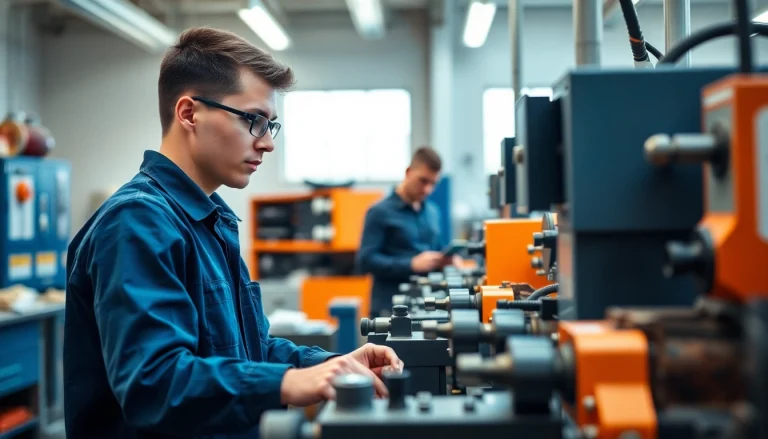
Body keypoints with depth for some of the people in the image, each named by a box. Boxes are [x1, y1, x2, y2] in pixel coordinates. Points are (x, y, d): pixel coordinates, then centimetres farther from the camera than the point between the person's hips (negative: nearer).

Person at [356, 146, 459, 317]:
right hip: (391, 308, -6)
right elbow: (366, 260, -14)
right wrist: (412, 264, -21)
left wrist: (445, 260, 1)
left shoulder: (433, 212, 14)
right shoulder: (380, 212, -6)